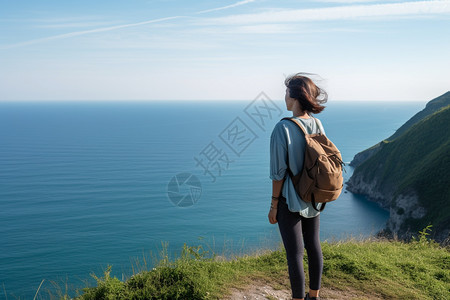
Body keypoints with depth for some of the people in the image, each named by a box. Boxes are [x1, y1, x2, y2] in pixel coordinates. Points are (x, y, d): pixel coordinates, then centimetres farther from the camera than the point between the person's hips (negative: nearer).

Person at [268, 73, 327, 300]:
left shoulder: (283, 128, -20)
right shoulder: (317, 124, -2)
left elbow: (279, 172, -17)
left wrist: (274, 205, -8)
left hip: (290, 200, -7)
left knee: (294, 253, 5)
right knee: (313, 245, 19)